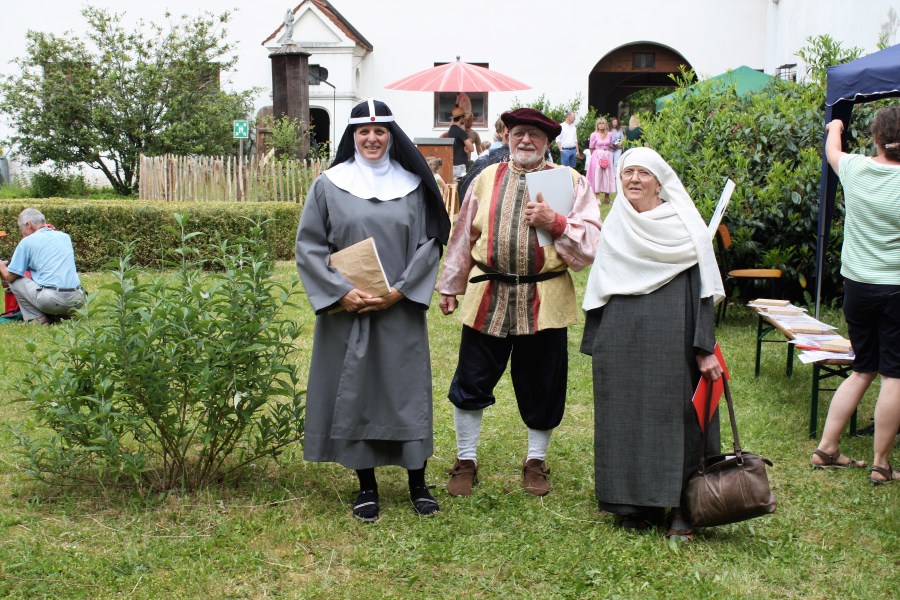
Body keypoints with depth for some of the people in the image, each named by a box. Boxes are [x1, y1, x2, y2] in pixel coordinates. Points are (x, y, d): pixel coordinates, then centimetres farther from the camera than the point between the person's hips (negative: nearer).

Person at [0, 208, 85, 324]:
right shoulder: (65, 237, 18)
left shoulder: (27, 242, 3)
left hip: (51, 300, -6)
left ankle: (37, 319, 5)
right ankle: (64, 315, 14)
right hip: (77, 301, 6)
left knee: (15, 281, 15)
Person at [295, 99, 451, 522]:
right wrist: (340, 292, -11)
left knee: (407, 389, 3)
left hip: (400, 309, 0)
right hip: (345, 308, 0)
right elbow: (308, 246, 0)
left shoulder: (413, 185, 4)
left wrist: (401, 290, -10)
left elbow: (430, 243, 1)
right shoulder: (329, 185, 2)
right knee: (353, 391, 3)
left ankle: (418, 483, 16)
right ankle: (366, 485, 15)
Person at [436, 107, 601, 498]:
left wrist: (555, 222, -19)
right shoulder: (486, 180, 9)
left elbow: (591, 243, -5)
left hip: (545, 302, -1)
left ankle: (536, 462, 28)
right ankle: (466, 460, 22)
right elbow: (463, 236, 14)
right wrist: (450, 285, 16)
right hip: (488, 299, 2)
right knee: (470, 383, 5)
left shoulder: (570, 182, 1)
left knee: (541, 387, 9)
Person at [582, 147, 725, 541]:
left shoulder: (684, 227, 0)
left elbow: (702, 289, -3)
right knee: (626, 419, 5)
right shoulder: (614, 229, 11)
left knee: (676, 417, -2)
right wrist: (596, 345, 11)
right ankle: (634, 504, 14)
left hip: (672, 342, -3)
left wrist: (705, 349, -10)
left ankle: (679, 508, 6)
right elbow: (599, 293, 15)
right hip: (622, 342, 3)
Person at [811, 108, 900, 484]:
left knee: (863, 370, 18)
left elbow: (831, 151, 23)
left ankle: (826, 448, 19)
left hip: (856, 285, 5)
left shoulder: (854, 168, -1)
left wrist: (834, 127, 42)